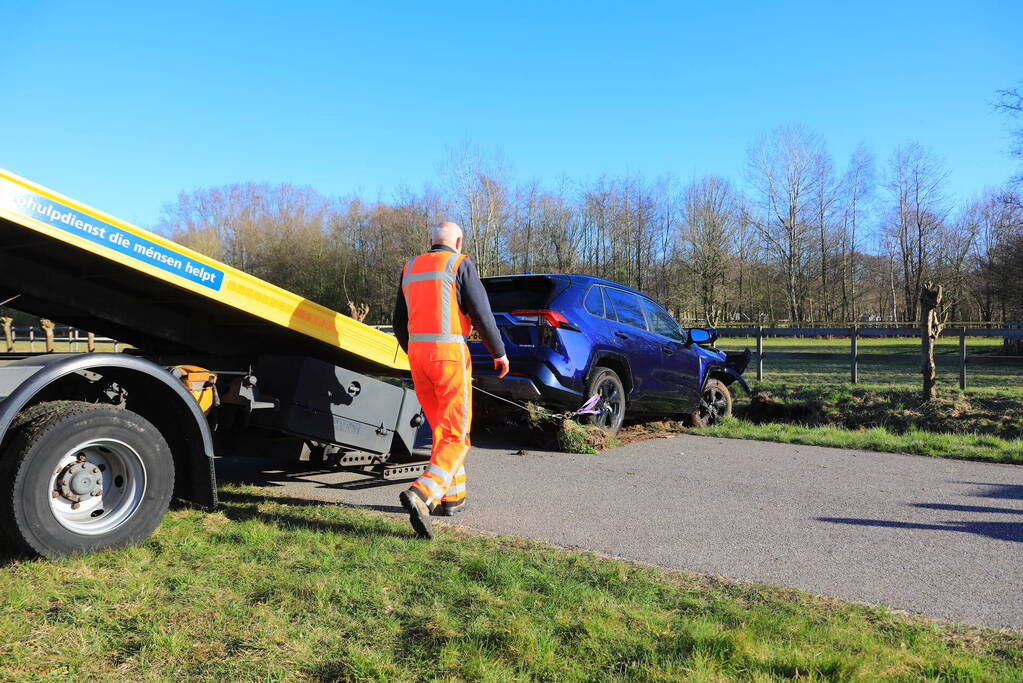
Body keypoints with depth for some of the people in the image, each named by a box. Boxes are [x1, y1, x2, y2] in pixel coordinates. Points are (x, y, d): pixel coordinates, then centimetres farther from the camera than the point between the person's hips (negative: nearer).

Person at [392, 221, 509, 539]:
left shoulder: (410, 269, 16)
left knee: (441, 428, 19)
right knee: (456, 435, -4)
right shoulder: (460, 264, -2)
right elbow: (481, 313, -7)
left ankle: (452, 495, 25)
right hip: (449, 354, -6)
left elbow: (399, 323, 19)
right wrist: (499, 352, 4)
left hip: (417, 353, 6)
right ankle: (421, 494, -22)